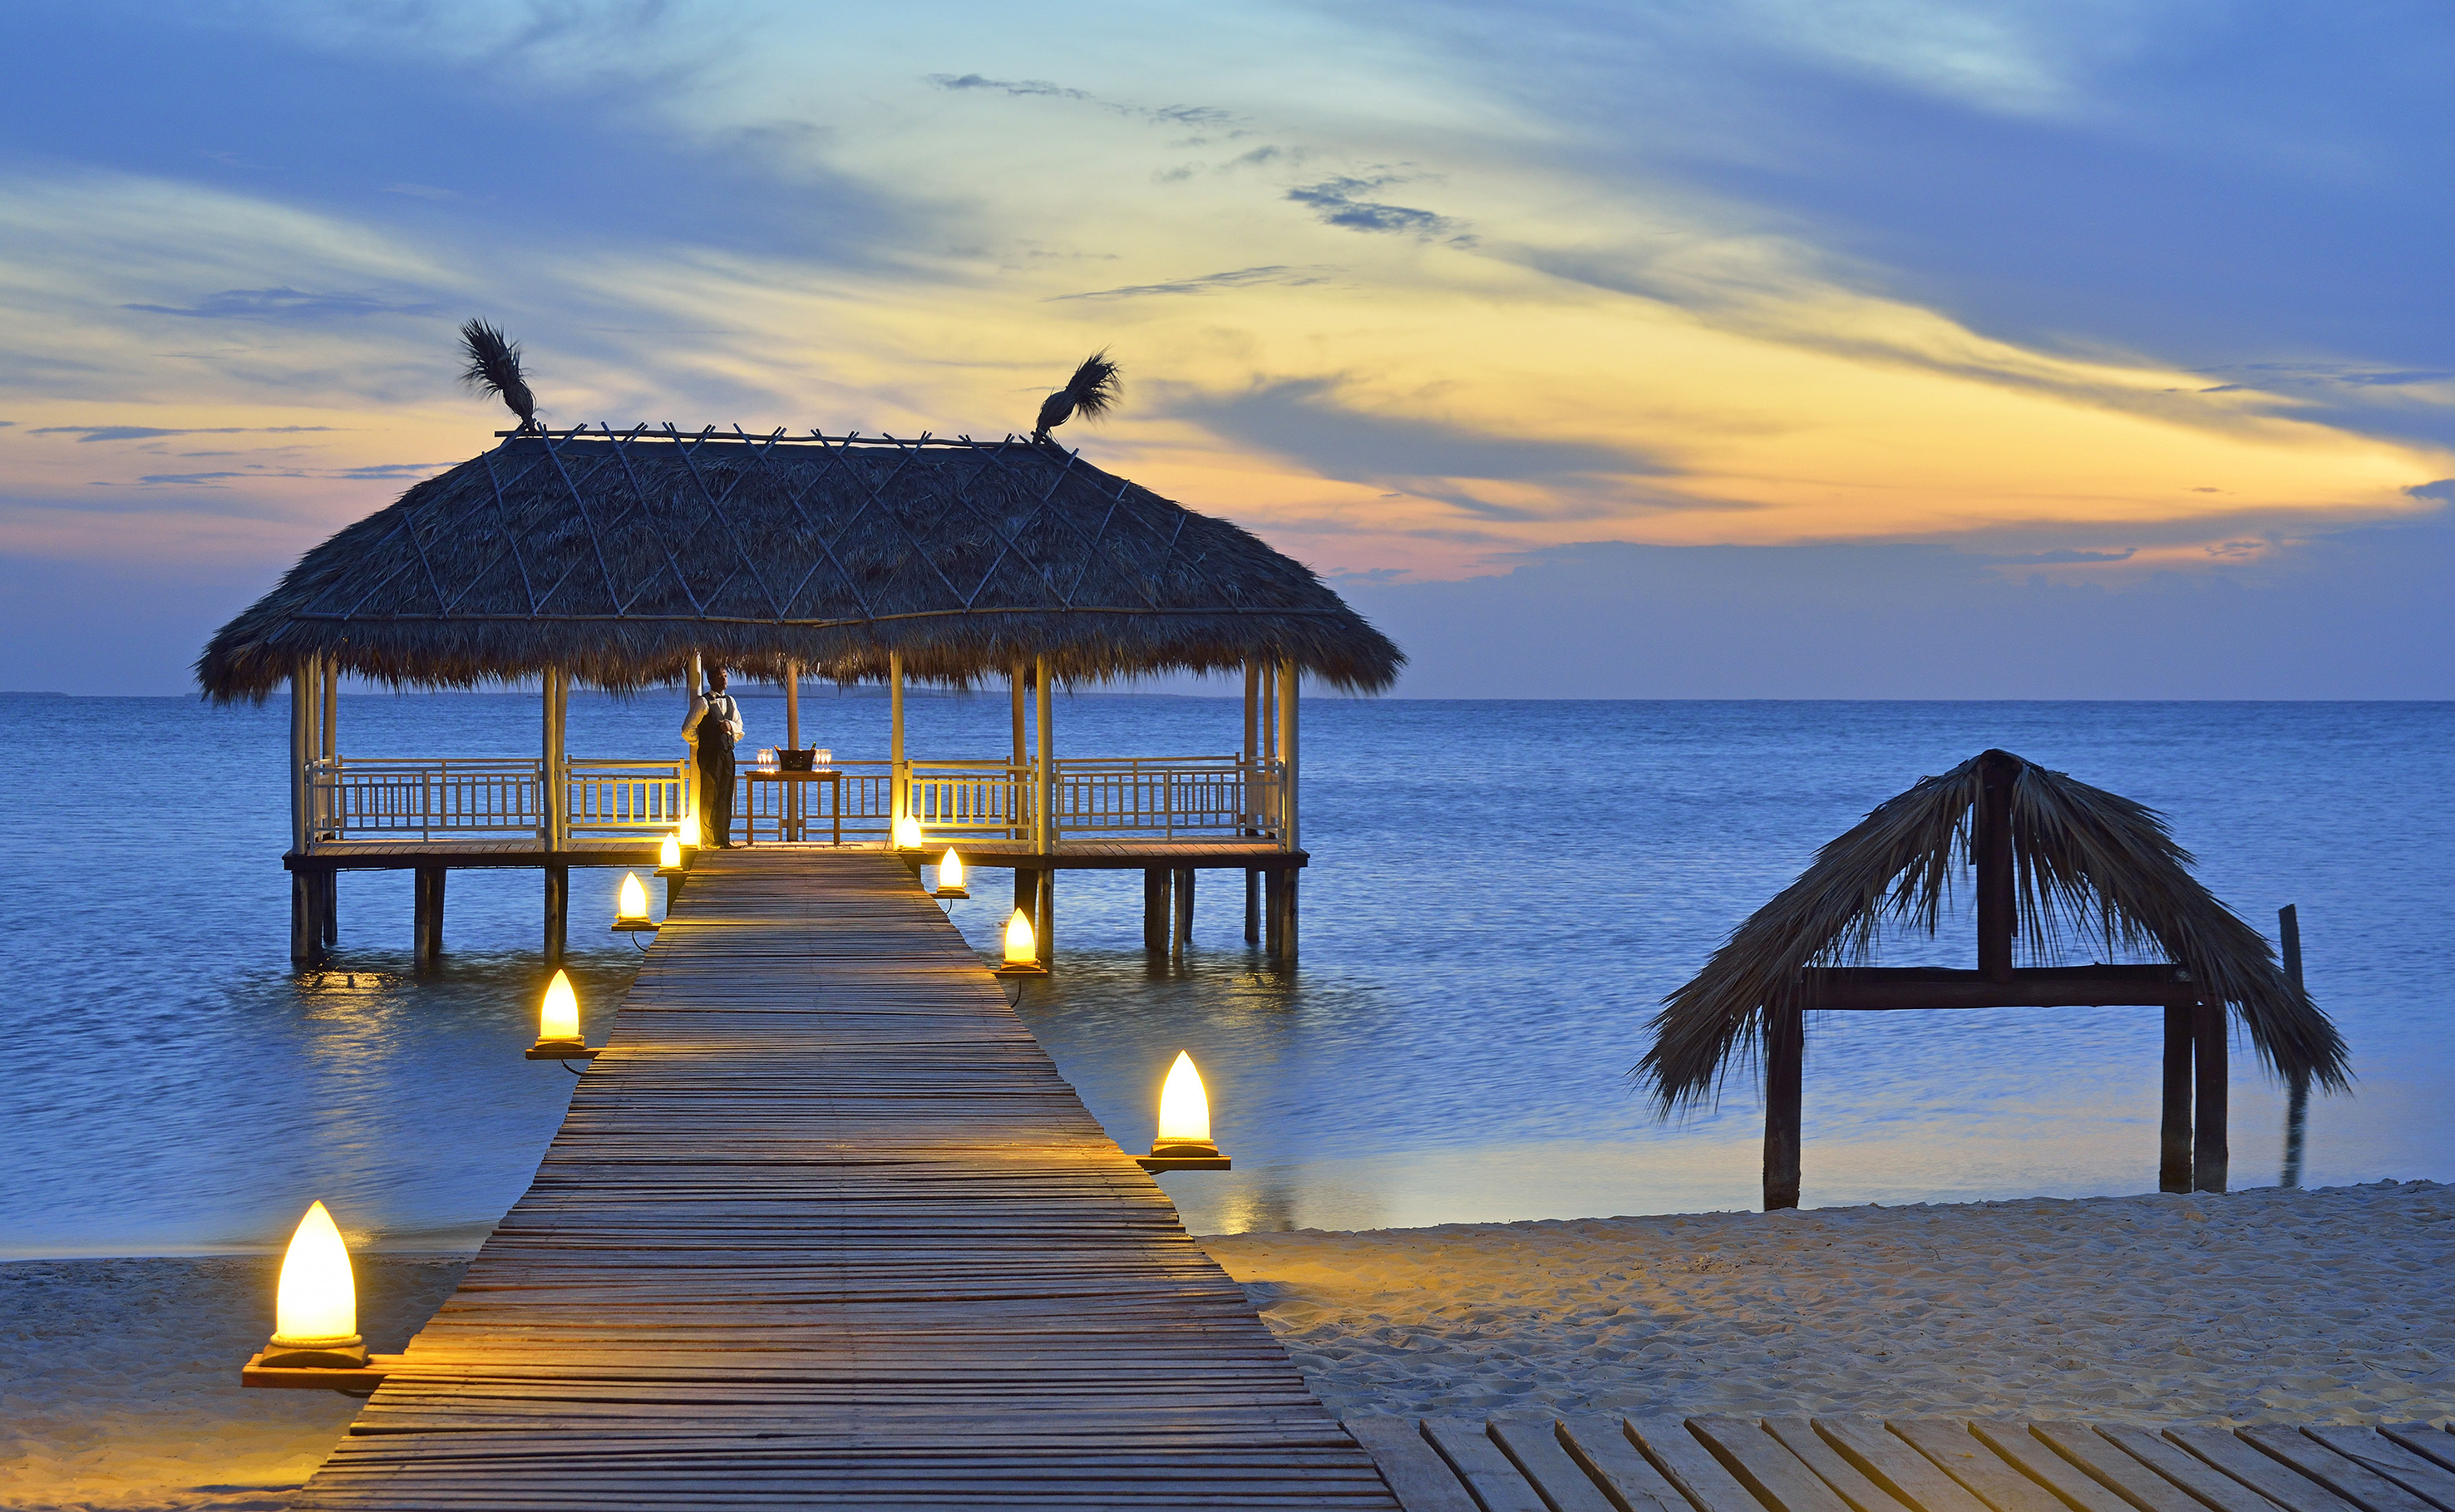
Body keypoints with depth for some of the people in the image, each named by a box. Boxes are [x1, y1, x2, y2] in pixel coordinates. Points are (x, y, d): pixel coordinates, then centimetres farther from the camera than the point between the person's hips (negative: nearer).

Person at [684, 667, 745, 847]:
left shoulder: (730, 701, 15)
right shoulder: (703, 702, -4)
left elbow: (739, 726, 23)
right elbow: (687, 730, -5)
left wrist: (731, 725, 1)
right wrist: (702, 744, 1)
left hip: (727, 753, 6)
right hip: (709, 755, -6)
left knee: (725, 795, 5)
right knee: (709, 797, -5)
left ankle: (723, 838, 8)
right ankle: (709, 840, -3)